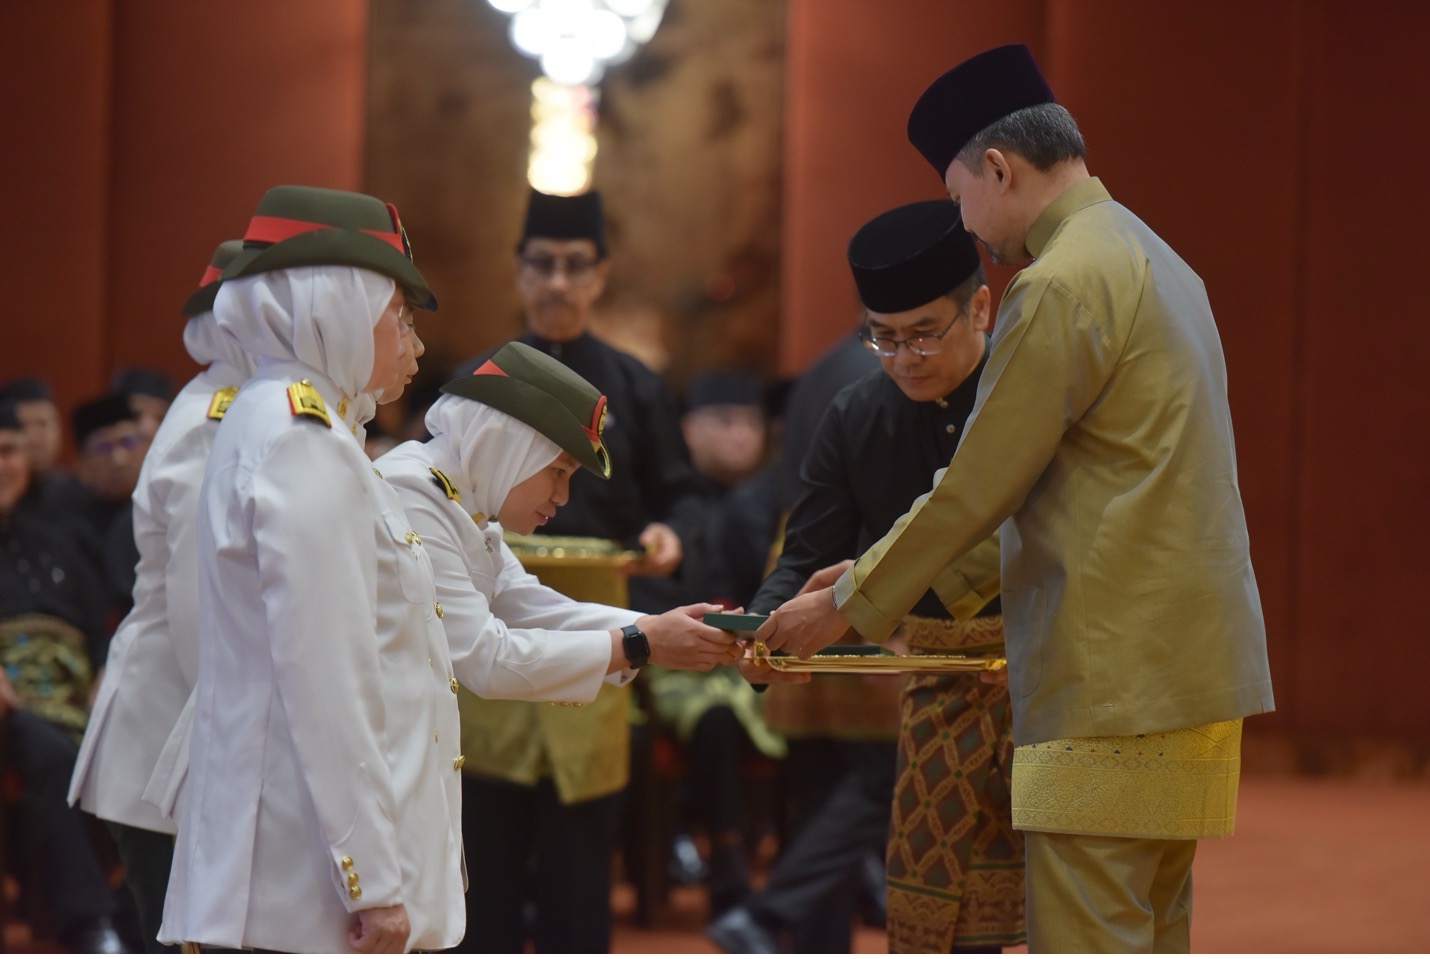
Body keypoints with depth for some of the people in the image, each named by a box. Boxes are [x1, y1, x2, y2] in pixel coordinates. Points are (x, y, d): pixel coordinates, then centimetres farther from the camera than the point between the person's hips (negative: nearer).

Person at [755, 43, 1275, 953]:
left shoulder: (1060, 287, -13)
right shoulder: (1153, 260, 18)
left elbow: (976, 486, -11)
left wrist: (847, 607, 0)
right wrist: (932, 577, 27)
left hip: (1112, 683, -10)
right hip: (1191, 668, 10)